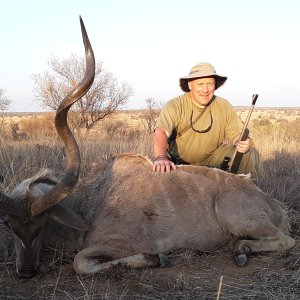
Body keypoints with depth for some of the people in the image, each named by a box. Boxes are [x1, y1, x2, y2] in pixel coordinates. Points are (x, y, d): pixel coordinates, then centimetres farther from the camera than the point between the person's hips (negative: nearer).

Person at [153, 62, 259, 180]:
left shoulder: (224, 107, -6)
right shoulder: (175, 106, -18)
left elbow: (236, 134, -5)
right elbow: (161, 132, -34)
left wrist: (243, 143, -31)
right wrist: (161, 158, -55)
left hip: (212, 159, 2)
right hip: (180, 163, -2)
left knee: (249, 152, -16)